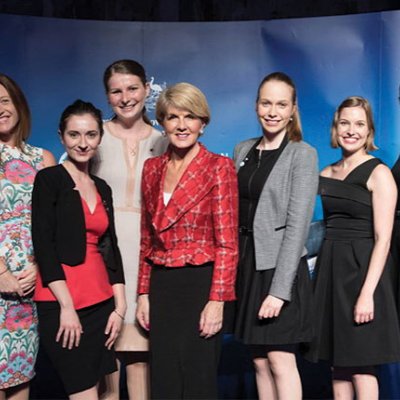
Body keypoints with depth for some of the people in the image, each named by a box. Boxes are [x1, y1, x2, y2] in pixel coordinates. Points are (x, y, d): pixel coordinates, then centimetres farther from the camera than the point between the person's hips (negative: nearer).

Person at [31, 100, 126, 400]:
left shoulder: (103, 188, 14)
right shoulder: (49, 179, -3)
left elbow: (111, 248, 14)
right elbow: (43, 245, -10)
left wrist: (119, 307, 5)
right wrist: (67, 306, -15)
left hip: (100, 303, 6)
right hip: (60, 305, -6)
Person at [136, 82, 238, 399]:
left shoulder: (219, 167, -6)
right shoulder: (152, 167, 9)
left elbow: (227, 242, -9)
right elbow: (148, 238, 13)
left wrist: (217, 301, -15)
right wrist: (144, 293, 9)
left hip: (200, 284, -5)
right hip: (161, 287, 5)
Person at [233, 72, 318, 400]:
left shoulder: (302, 154, -6)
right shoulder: (243, 150, 12)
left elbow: (297, 225, -13)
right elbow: (233, 212, 13)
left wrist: (279, 289, -19)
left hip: (280, 268, -6)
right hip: (246, 264, 6)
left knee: (280, 360, -4)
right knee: (260, 361, 10)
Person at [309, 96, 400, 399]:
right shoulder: (326, 174, 12)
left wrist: (367, 293, -19)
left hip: (361, 269, -6)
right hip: (330, 271, 6)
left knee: (361, 366, -1)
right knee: (338, 364, 11)